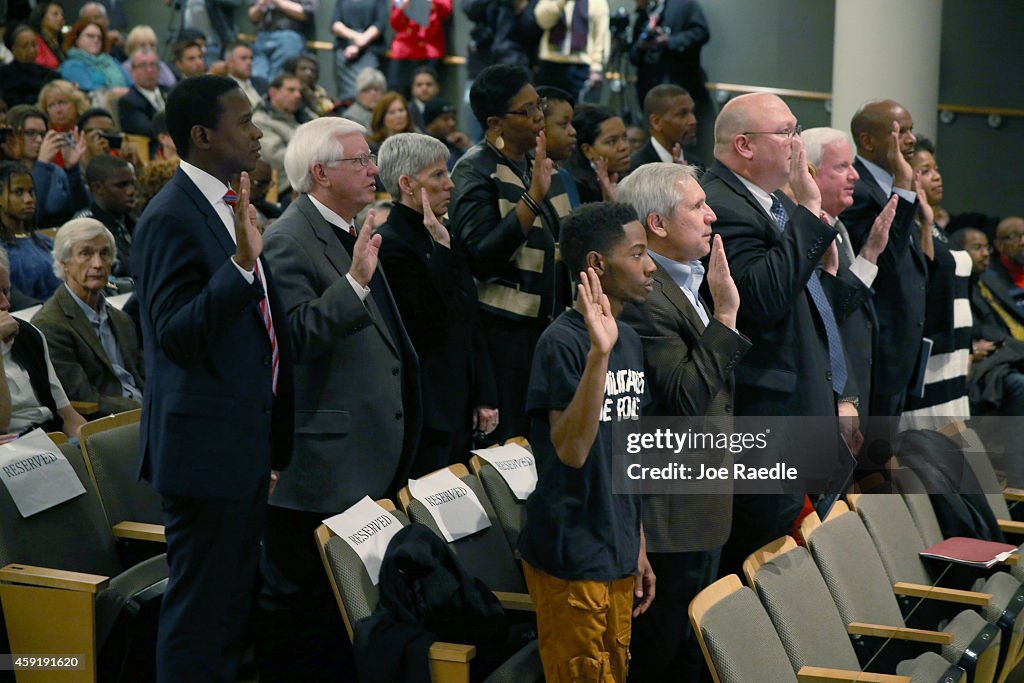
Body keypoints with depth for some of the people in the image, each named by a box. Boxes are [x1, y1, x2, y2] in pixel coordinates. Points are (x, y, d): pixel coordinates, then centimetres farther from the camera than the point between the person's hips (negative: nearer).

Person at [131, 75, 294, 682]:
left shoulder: (231, 208, 12)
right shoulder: (171, 218, -17)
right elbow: (176, 335, -26)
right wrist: (241, 264, -36)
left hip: (247, 443, 10)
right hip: (207, 445, -10)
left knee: (233, 606, 19)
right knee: (199, 610, 0)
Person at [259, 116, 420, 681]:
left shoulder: (351, 234, 17)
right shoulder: (288, 242, -15)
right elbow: (299, 334, -27)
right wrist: (354, 281, -35)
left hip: (367, 459, 10)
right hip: (318, 465, -10)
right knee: (297, 599, 0)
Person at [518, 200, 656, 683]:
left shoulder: (629, 339, 9)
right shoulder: (562, 343, -16)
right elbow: (571, 450, -26)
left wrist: (638, 548, 16)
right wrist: (599, 353, -34)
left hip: (618, 556, 8)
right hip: (572, 558, -8)